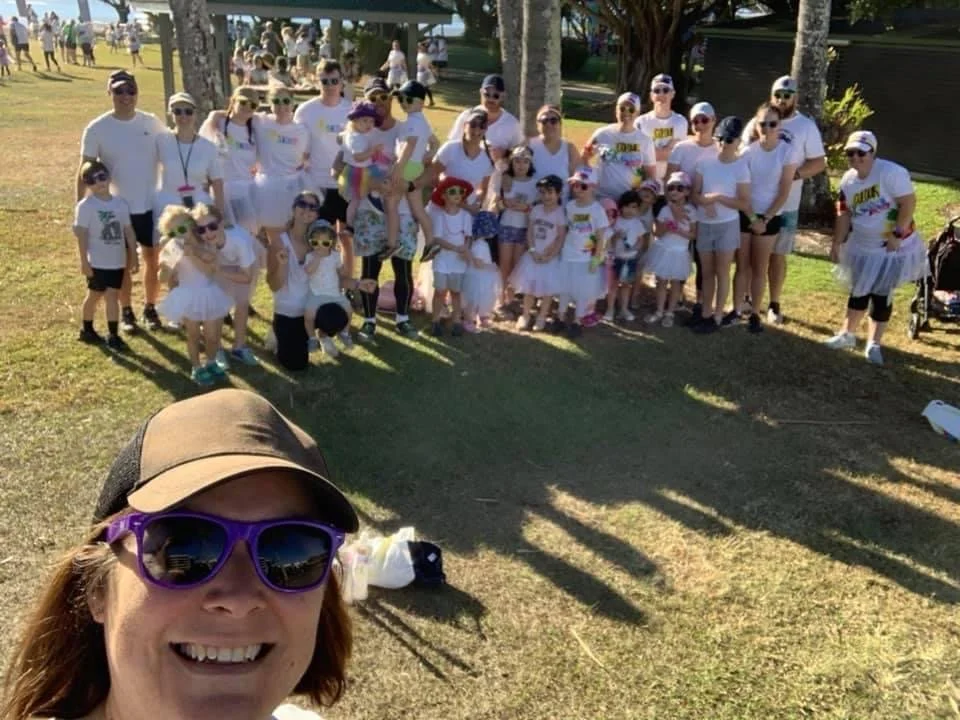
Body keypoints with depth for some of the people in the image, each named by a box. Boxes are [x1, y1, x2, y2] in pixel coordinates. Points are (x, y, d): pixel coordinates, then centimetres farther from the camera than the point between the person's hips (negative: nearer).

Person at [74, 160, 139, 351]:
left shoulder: (120, 203, 3)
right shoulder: (85, 206, -11)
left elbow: (128, 232, 7)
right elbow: (81, 235, -12)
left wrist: (133, 257, 8)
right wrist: (84, 262, -15)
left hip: (117, 261, 3)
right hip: (97, 262, -3)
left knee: (112, 296, 5)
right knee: (94, 295, 11)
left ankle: (113, 335, 9)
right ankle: (87, 330, 29)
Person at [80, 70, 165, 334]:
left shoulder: (152, 123, -3)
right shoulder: (97, 129, -9)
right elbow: (85, 171, -6)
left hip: (151, 204, 2)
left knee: (152, 258, 10)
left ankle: (150, 308, 27)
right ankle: (126, 311, 25)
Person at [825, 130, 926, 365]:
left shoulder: (891, 172, -21)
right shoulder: (848, 180, 0)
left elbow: (908, 202, -22)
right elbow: (844, 214, 8)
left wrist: (898, 235, -22)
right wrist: (837, 244, 6)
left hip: (892, 247, -5)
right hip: (862, 246, 6)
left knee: (882, 295, 1)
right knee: (858, 291, 17)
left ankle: (874, 344, 12)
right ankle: (848, 334, 34)